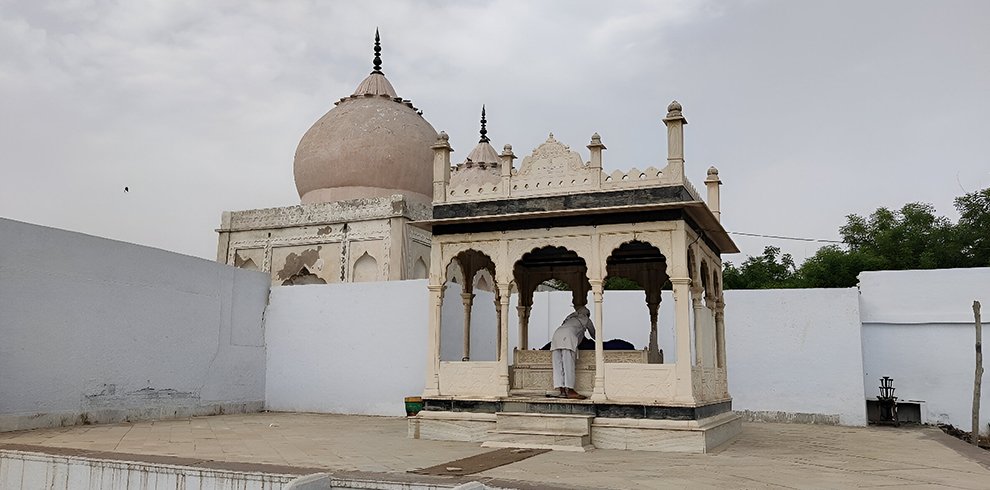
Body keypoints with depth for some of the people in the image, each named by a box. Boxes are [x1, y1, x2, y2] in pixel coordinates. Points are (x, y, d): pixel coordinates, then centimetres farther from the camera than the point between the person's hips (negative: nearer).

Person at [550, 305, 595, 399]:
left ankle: (562, 390, -7)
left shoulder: (570, 318, 39)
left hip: (556, 334, 6)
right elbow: (593, 334, 38)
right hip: (567, 336, -6)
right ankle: (570, 391, -18)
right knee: (568, 364, -12)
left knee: (558, 365, -2)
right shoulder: (586, 319, 26)